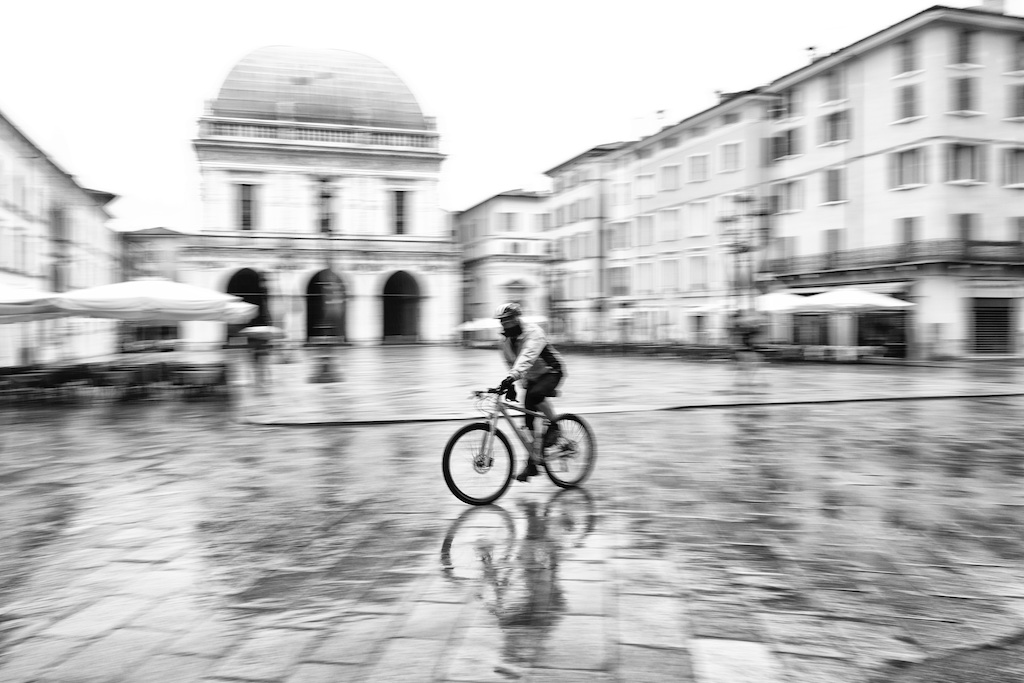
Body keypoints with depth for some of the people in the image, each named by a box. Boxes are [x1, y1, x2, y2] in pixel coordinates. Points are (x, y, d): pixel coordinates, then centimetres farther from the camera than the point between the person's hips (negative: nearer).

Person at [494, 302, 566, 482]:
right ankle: (532, 462, 6)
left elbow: (527, 357, -41)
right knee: (529, 420, -2)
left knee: (536, 394, -37)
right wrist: (511, 384, 1)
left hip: (551, 372, -7)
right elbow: (510, 364, 11)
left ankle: (554, 425, -12)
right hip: (532, 378, 7)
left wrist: (513, 376, -53)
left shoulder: (532, 332, -25)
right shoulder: (505, 341, -2)